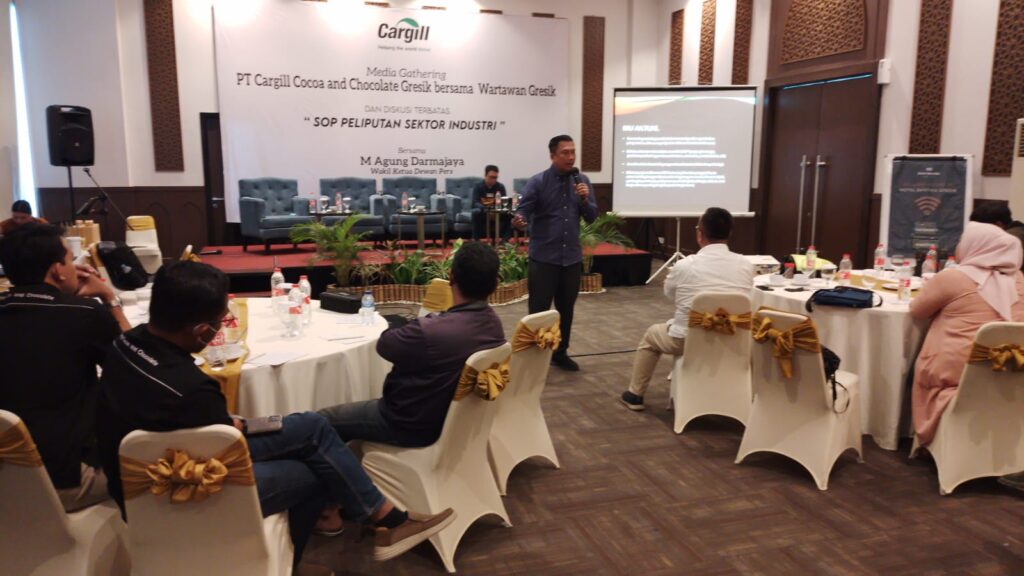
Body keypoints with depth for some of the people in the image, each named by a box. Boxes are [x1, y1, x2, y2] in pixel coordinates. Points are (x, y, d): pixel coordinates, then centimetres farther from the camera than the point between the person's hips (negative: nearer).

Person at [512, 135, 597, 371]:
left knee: (566, 309, 14)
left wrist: (585, 199, -13)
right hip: (544, 258, -4)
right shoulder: (537, 182, -7)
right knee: (538, 310, -3)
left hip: (572, 257, 4)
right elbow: (523, 212, -14)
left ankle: (560, 353, 29)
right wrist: (519, 221, -37)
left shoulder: (582, 181, 6)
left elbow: (592, 217, 6)